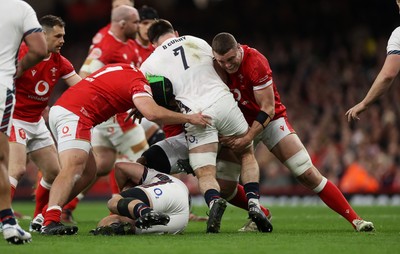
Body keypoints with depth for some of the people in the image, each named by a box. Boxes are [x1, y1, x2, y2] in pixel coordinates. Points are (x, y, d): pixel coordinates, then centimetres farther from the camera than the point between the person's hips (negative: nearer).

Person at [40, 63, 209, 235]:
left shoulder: (126, 70, 19)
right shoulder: (139, 83, -8)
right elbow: (152, 113, -24)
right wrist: (189, 118, -13)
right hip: (73, 115, -9)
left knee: (88, 172, 12)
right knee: (72, 170, -22)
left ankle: (48, 214, 6)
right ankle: (50, 222, -39)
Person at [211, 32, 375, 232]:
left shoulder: (255, 63, -27)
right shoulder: (215, 66, -11)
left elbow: (268, 109, -24)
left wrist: (248, 138, -31)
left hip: (270, 120, -5)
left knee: (308, 175, -12)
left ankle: (355, 219, -7)